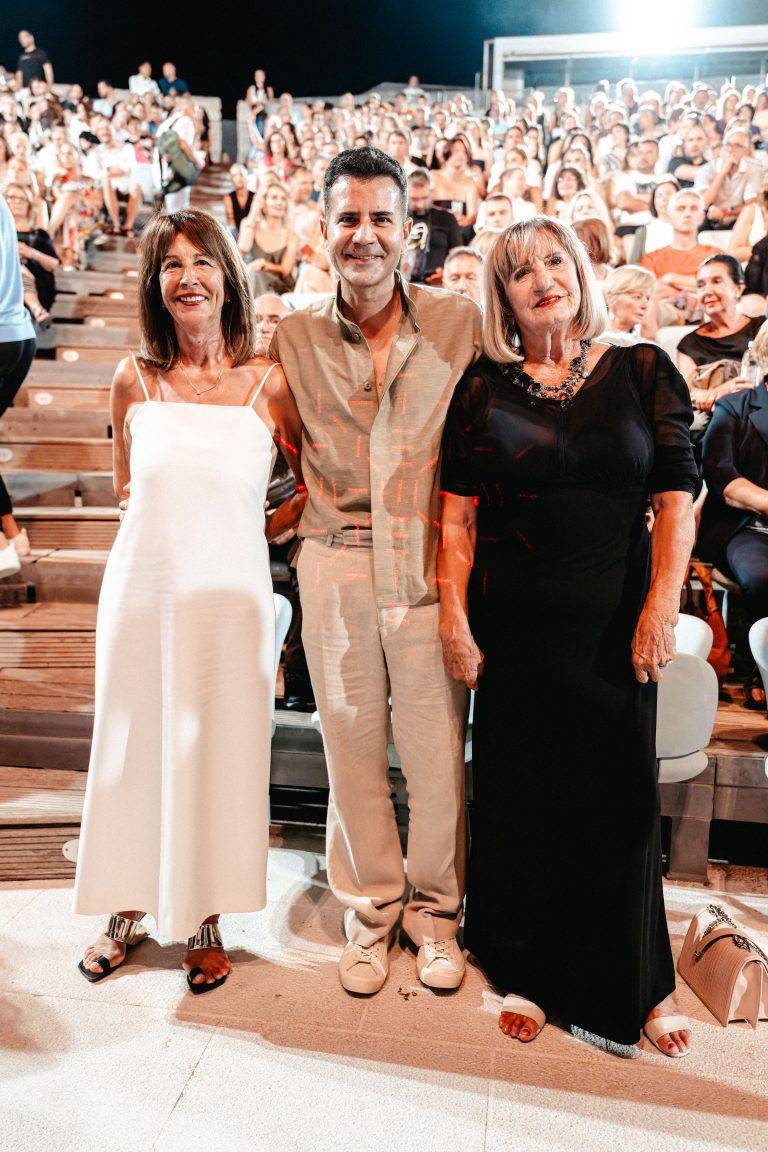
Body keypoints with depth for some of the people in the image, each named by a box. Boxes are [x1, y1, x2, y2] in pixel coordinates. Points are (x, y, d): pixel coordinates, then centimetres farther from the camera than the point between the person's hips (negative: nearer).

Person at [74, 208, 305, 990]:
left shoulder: (268, 384, -3)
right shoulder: (134, 379, 3)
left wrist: (275, 520, -2)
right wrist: (169, 523, 5)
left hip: (228, 594, -2)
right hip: (141, 587, 2)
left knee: (216, 756, 8)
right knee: (132, 749, 12)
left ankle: (204, 918, 29)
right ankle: (127, 907, 34)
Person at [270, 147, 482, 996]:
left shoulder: (460, 324, 1)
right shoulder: (292, 337, 5)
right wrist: (304, 513, 3)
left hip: (432, 562, -1)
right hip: (335, 563, 2)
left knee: (437, 745, 7)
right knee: (350, 741, 11)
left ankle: (434, 906, 32)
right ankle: (369, 907, 33)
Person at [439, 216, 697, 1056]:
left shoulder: (643, 372, 4)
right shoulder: (484, 387, 5)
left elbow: (677, 496, 0)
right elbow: (457, 512, 2)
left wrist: (661, 606, -9)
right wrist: (453, 616, -5)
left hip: (613, 621, 0)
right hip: (514, 623, 1)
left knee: (620, 794, 8)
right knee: (519, 794, 9)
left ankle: (638, 984, 31)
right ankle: (531, 975, 30)